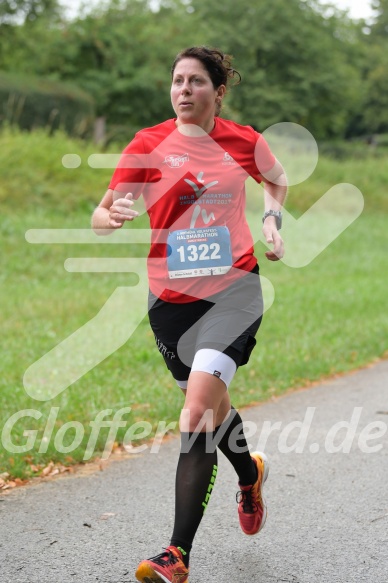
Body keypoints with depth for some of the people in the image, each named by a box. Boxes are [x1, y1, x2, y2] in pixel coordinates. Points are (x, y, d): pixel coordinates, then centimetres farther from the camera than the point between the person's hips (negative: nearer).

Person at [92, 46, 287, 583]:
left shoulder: (244, 141, -1)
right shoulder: (149, 144, -4)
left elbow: (277, 181, 22)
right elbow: (101, 215, -7)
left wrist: (272, 222, 4)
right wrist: (113, 215, -29)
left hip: (234, 287, -2)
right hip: (171, 296, 2)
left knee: (199, 409, -19)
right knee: (211, 403, 17)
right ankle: (250, 474, 52)